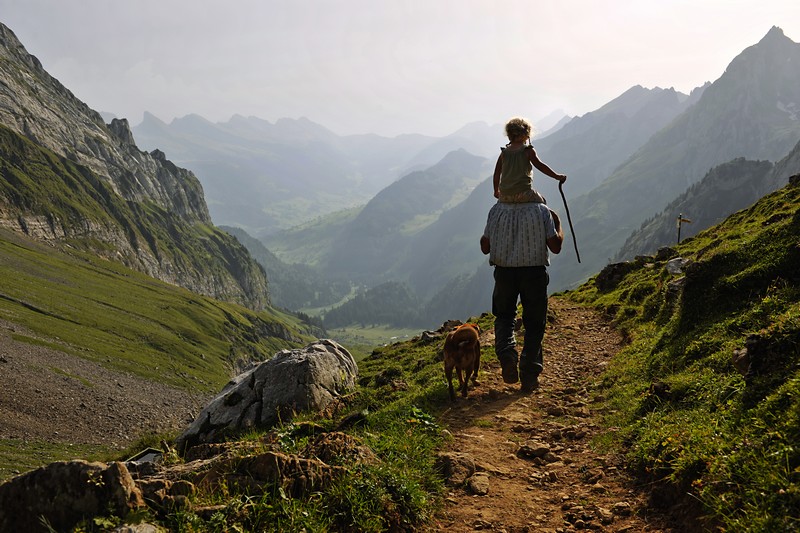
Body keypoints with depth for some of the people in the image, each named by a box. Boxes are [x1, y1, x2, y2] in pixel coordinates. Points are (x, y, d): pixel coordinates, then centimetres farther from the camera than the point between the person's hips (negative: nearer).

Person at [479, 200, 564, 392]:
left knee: (504, 315, 22)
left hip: (504, 271, 1)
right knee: (534, 323, 11)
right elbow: (555, 247, -4)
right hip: (534, 272, -1)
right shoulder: (541, 211, -7)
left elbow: (485, 247, 1)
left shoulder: (496, 210, -4)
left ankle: (506, 352, -6)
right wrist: (558, 223, 11)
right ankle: (529, 376, 11)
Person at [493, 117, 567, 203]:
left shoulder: (504, 152, 12)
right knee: (541, 201, 18)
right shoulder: (528, 150, 0)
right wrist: (557, 176, -1)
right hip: (523, 193, -3)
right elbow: (540, 166, -7)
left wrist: (496, 191, 28)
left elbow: (496, 174, 15)